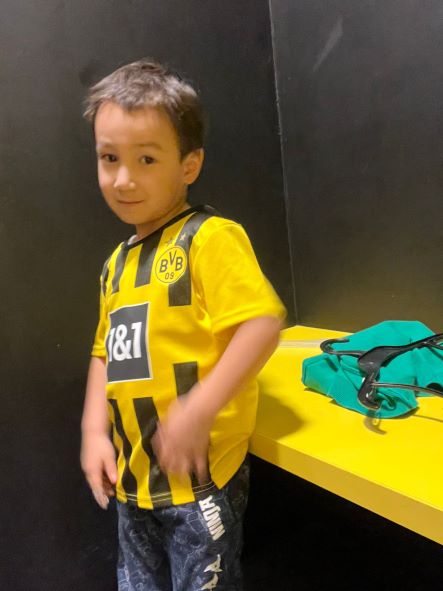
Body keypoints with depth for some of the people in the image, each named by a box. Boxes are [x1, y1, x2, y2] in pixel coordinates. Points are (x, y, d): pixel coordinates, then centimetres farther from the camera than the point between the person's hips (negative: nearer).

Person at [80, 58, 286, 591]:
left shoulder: (210, 238, -15)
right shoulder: (117, 262, 7)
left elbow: (263, 322, -23)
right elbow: (106, 353, 11)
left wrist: (199, 410, -26)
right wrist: (95, 431, 1)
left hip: (199, 472, -7)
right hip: (132, 478, 8)